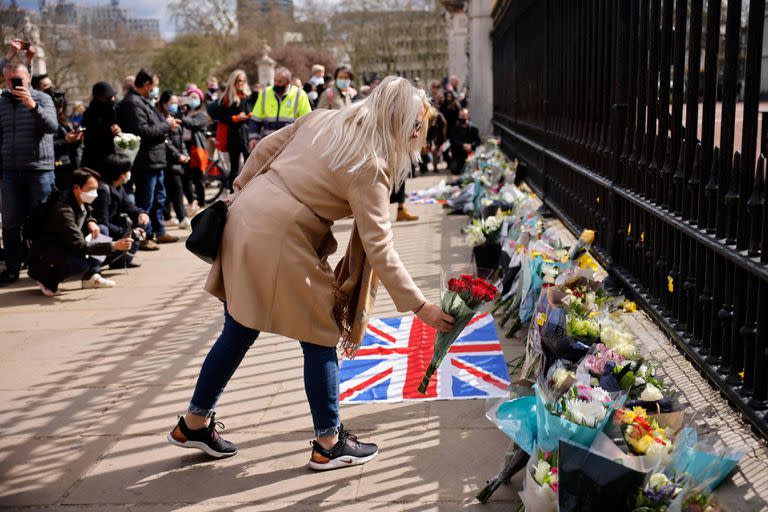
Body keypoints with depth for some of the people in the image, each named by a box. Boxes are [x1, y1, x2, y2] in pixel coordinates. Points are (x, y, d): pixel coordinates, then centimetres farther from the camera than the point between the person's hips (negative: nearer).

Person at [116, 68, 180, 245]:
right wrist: (166, 125, -14)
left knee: (159, 197, 19)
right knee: (145, 202, -5)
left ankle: (159, 232, 30)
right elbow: (142, 131, -25)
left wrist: (167, 123, 8)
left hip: (155, 161, 11)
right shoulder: (133, 103, -17)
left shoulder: (142, 101, 18)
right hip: (145, 162, -11)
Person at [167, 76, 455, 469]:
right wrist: (419, 306, -13)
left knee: (239, 333, 19)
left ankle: (194, 423, 33)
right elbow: (379, 248, -16)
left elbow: (266, 148, 15)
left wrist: (241, 189, 27)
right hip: (279, 238, -8)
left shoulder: (323, 119, 8)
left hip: (244, 219, 8)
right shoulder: (368, 167, -13)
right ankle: (329, 444, 17)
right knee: (320, 337, 6)